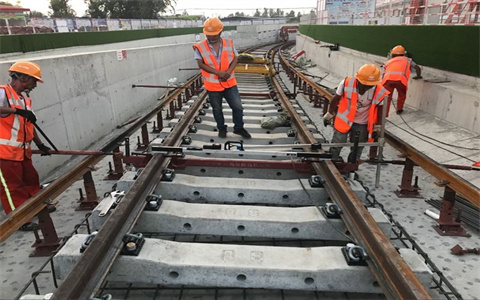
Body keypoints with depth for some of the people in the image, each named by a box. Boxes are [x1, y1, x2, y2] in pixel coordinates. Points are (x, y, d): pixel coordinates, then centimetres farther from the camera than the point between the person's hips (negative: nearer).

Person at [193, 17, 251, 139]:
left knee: (237, 106, 3)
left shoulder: (229, 43, 0)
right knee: (217, 109, 13)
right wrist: (218, 72, -24)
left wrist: (228, 72, -20)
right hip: (213, 84, -1)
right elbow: (201, 64, -16)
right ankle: (221, 128, 33)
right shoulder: (200, 47, -9)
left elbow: (235, 59, -2)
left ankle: (239, 128, 23)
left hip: (229, 82, 2)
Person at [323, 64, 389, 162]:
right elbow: (336, 99, -5)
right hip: (344, 120, -1)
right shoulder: (347, 83, -22)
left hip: (362, 125, 1)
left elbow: (380, 112, -5)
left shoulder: (379, 92, -21)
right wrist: (329, 114, 7)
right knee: (336, 147, 1)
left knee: (356, 151, 11)